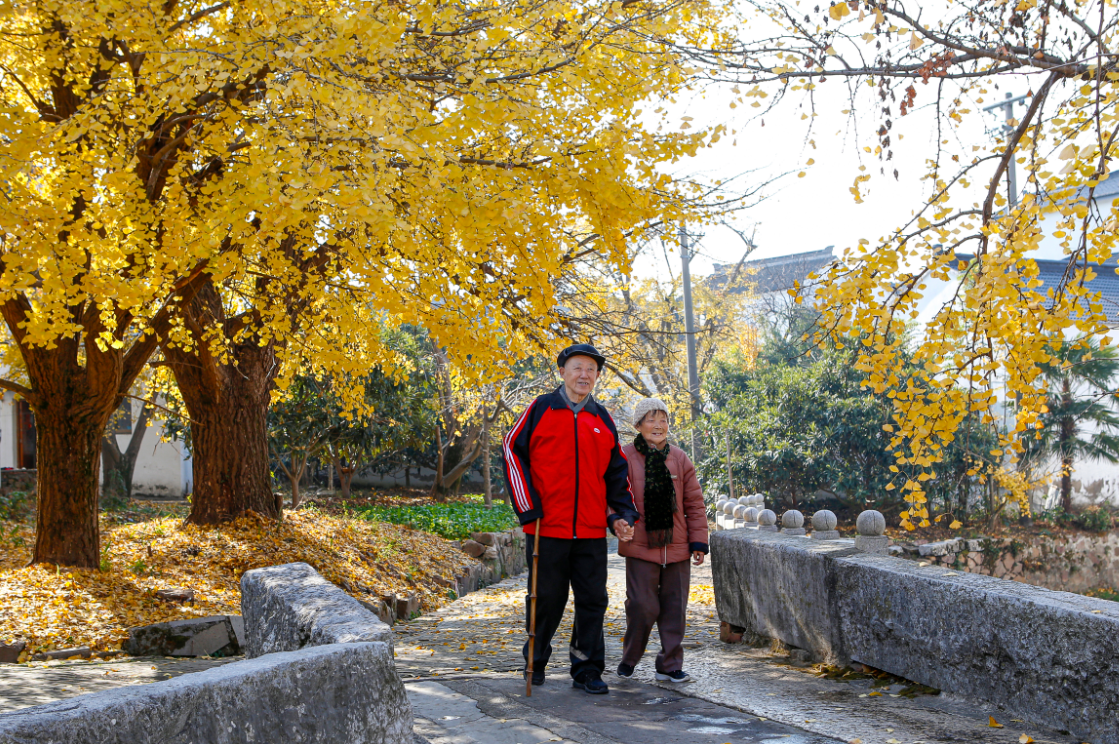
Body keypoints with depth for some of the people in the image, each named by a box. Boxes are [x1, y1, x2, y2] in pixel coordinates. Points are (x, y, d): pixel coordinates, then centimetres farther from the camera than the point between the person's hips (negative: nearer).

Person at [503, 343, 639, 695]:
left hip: (591, 531, 3)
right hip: (547, 527, -3)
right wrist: (527, 506, -6)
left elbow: (617, 472, 18)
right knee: (547, 599, 6)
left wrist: (621, 514, 6)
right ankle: (536, 661, 26)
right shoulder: (540, 411, 1)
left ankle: (587, 671, 12)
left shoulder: (603, 420, 12)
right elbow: (512, 451, 0)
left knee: (592, 601, 3)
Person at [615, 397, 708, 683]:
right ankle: (629, 659, 17)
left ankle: (670, 665, 16)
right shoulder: (625, 458, -3)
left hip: (676, 547, 4)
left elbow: (695, 504, 10)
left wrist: (698, 541, 6)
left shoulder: (679, 459, 7)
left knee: (675, 607, 6)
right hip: (640, 547, -3)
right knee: (642, 606, -5)